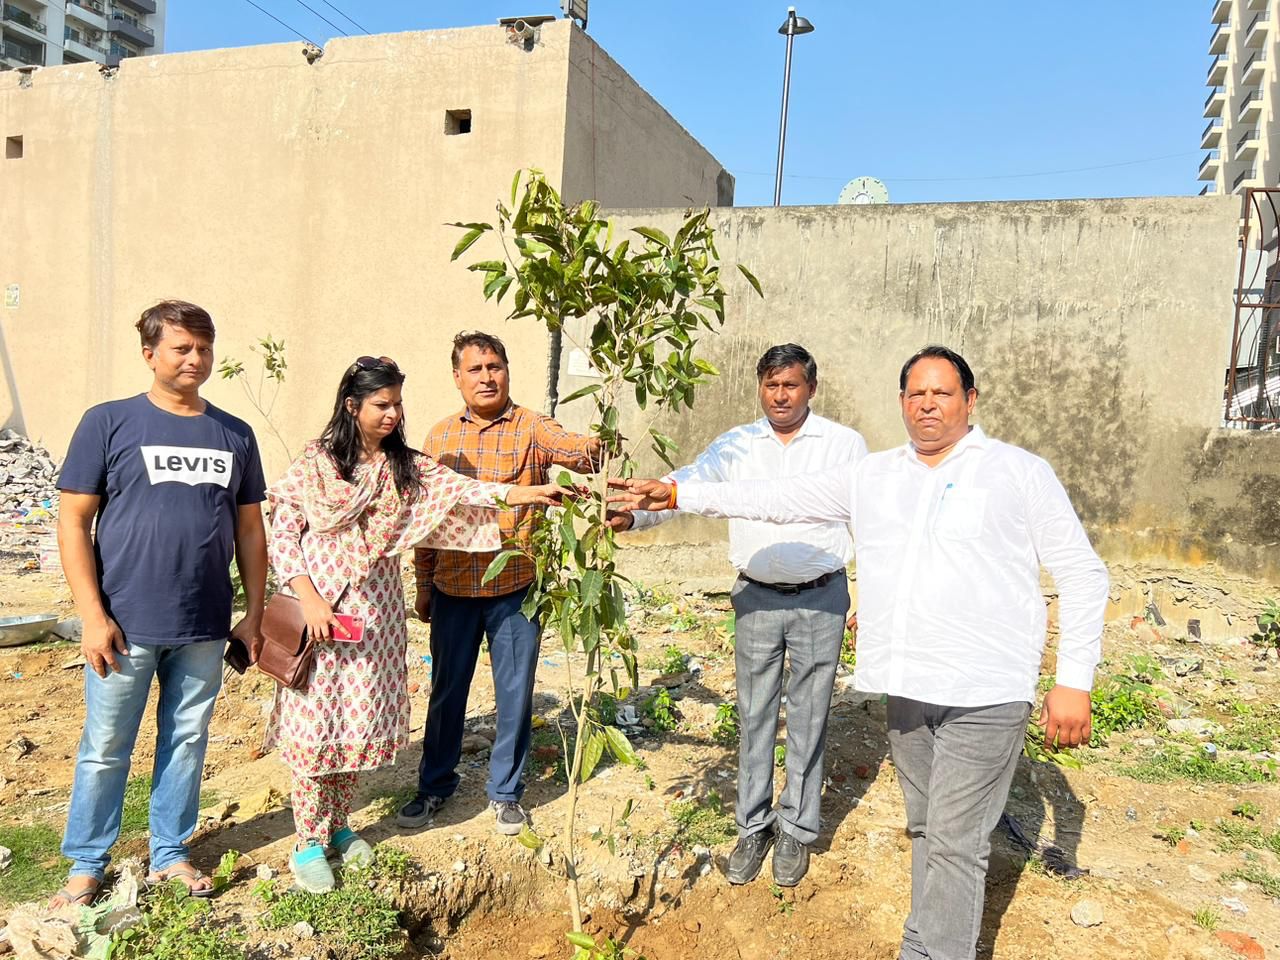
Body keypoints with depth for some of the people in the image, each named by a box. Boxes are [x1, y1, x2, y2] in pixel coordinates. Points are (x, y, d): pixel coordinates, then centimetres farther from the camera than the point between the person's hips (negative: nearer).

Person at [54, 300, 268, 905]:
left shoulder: (234, 435, 5)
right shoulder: (108, 423, -4)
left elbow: (249, 529, 9)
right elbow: (73, 521, -5)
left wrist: (254, 612, 7)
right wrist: (93, 615, -10)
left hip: (205, 628, 3)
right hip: (127, 625, -2)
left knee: (187, 741, 14)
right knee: (105, 749, 10)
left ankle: (170, 852, 32)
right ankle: (86, 863, 30)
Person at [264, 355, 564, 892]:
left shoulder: (404, 465, 5)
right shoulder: (314, 464, -6)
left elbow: (457, 487, -8)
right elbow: (280, 536, -7)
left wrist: (515, 493, -22)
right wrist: (310, 599, -15)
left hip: (376, 611, 4)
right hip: (321, 607, -4)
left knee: (360, 722, 11)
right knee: (315, 724, 1)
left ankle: (338, 826, 29)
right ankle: (308, 843, 16)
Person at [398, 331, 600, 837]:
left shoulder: (531, 428, -5)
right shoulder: (439, 438, 6)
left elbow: (575, 451, -25)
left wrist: (598, 443, -49)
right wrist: (424, 586, 11)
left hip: (515, 587, -2)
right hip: (453, 590, 3)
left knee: (515, 693, 9)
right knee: (446, 690, 15)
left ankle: (505, 791, 28)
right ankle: (435, 785, 35)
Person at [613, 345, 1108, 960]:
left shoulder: (1019, 471, 0)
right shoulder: (872, 477, 10)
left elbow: (1081, 573, 1)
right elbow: (779, 499, 10)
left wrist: (1074, 681, -6)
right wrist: (679, 494, 5)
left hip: (985, 694, -4)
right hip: (907, 689, 5)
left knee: (954, 842, -1)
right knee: (925, 828, 15)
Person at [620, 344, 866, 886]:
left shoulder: (844, 444, -2)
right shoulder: (736, 445, 1)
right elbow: (687, 483, -11)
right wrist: (633, 512, -29)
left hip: (821, 599, -1)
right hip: (756, 598, 2)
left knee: (808, 718, 8)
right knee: (755, 716, 11)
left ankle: (797, 828, 26)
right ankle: (754, 825, 27)